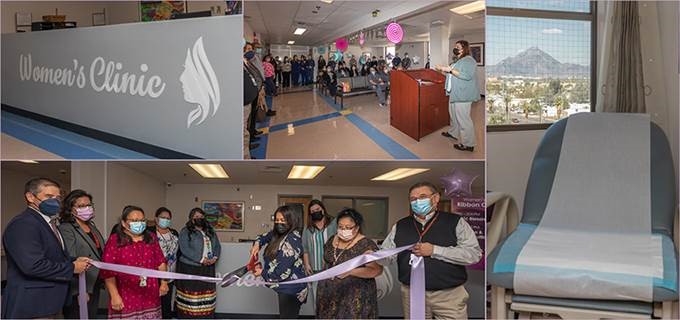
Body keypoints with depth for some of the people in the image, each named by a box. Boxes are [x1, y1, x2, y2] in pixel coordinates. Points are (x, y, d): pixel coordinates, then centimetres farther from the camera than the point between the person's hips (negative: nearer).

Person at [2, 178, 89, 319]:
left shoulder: (49, 223, 15)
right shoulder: (23, 224, -17)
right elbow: (33, 266, -26)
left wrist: (73, 261, 4)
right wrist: (72, 268, -16)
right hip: (31, 307, -10)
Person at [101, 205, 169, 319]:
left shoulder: (151, 238, 10)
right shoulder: (115, 240, -3)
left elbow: (161, 262, 14)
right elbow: (108, 271, -7)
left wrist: (164, 283, 6)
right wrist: (114, 295, -12)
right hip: (126, 299, -3)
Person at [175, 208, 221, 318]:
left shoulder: (210, 231, 16)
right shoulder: (185, 231, -3)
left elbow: (217, 246, 14)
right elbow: (185, 249, -14)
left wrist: (215, 258, -7)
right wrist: (201, 260, -18)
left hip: (207, 269, 5)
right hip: (190, 268, -5)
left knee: (206, 294, 4)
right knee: (191, 294, -5)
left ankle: (206, 315, 8)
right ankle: (189, 315, 2)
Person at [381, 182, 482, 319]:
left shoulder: (455, 222, -1)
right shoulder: (400, 226, 9)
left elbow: (474, 254, -11)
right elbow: (385, 254, 8)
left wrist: (434, 250, -16)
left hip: (450, 296, -2)